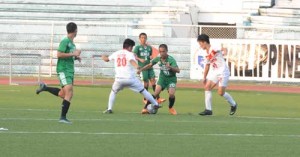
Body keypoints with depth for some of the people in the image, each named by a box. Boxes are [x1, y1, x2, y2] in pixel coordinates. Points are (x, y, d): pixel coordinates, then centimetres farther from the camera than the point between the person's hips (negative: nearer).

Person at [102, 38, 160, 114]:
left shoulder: (116, 54, 13)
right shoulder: (130, 54, -1)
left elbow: (106, 59, 30)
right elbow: (132, 61, -24)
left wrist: (104, 57, 55)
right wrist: (137, 67, -45)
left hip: (119, 79, 3)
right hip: (130, 78, -3)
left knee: (113, 92, 27)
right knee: (143, 91, 10)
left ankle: (109, 109, 12)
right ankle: (155, 104, 14)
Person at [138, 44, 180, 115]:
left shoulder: (171, 60, -22)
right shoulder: (158, 59, -10)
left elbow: (178, 70, -32)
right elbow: (150, 65, 7)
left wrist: (170, 67, -49)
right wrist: (141, 69, -3)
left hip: (171, 79, -3)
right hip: (162, 78, 3)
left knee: (171, 94, -22)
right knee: (156, 93, -16)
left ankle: (171, 108, 7)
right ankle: (146, 107, -7)